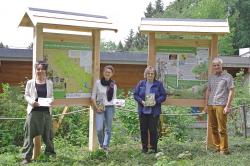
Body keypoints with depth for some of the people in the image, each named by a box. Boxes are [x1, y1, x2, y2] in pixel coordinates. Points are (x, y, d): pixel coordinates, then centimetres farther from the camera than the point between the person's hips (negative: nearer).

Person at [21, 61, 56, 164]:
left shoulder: (49, 83, 7)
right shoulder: (30, 83, 2)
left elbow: (51, 96, 12)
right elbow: (26, 95, 5)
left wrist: (51, 101, -10)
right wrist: (31, 101, -14)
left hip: (46, 111, 2)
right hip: (33, 111, -1)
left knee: (47, 134, 9)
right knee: (29, 134, -2)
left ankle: (50, 154, 26)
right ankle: (26, 157, 3)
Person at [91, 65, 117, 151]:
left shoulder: (113, 85, 7)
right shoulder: (98, 83, 0)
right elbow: (93, 96, 3)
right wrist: (96, 107, -6)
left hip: (110, 108, 2)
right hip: (100, 108, -2)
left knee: (108, 128, 3)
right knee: (99, 129, -10)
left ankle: (105, 146, 12)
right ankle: (101, 144, 16)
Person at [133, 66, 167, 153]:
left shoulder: (159, 84, 1)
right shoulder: (141, 83, 7)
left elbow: (163, 96, 0)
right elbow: (135, 94, 6)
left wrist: (156, 101, -16)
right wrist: (141, 101, -11)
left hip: (154, 112, -2)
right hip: (143, 111, 3)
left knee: (153, 130, -1)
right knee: (143, 130, 7)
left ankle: (153, 148, 12)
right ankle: (144, 147, 19)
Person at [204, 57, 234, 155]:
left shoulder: (227, 77, -2)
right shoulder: (211, 77, 15)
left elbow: (231, 91, -5)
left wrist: (227, 106, -11)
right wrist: (206, 105, 16)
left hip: (221, 105, -6)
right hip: (211, 105, 6)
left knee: (222, 129, -5)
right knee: (213, 128, 10)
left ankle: (224, 149, 3)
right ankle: (217, 147, 20)